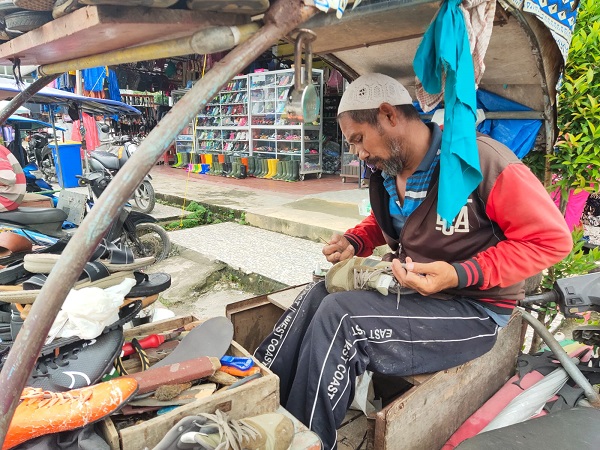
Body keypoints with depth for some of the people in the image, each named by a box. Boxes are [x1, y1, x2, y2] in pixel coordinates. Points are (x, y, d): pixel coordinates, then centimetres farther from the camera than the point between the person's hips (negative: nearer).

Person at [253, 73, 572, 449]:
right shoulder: (385, 170, 2)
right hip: (406, 286, 8)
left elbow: (552, 238, -15)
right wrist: (354, 242, 0)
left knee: (338, 316, -24)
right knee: (316, 296, -7)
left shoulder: (480, 160, -21)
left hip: (472, 307, -7)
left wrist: (459, 274, -25)